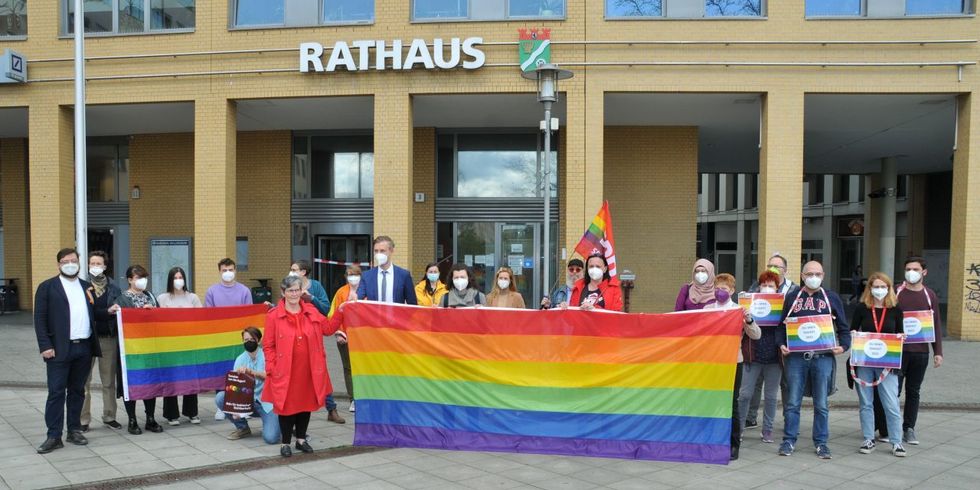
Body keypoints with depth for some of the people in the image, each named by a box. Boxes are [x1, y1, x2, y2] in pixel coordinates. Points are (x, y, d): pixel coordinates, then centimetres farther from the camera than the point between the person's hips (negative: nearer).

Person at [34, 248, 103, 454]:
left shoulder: (87, 287, 14)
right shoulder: (47, 287, 1)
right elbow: (40, 318, -4)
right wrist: (45, 346, -11)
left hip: (84, 347, 4)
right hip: (59, 349, -4)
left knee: (77, 391, 11)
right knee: (56, 392, -3)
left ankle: (74, 430, 20)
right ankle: (54, 436, 2)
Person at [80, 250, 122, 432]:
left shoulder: (114, 289, 9)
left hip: (109, 338, 2)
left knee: (109, 381, 8)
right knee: (84, 381, 1)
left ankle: (109, 417, 17)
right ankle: (83, 419, 10)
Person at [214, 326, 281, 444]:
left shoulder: (266, 355, -9)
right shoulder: (241, 359, 1)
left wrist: (250, 371, -42)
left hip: (267, 401, -4)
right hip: (247, 400, 4)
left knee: (270, 438, -23)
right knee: (220, 398, -18)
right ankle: (243, 428, 3)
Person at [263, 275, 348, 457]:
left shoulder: (311, 311, 6)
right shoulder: (273, 315, -6)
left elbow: (328, 328, 12)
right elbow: (268, 346, -4)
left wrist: (340, 312, 3)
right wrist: (271, 369, -10)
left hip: (308, 370, 4)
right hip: (285, 372, -4)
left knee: (306, 403, 13)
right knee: (287, 405, 5)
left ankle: (301, 439, 30)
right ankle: (285, 443, 20)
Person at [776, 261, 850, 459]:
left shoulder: (832, 298, 8)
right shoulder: (792, 298, 9)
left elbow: (843, 327, 10)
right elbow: (782, 325, 11)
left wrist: (843, 345, -6)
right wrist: (781, 344, -5)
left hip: (823, 356, 0)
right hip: (796, 356, 0)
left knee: (821, 404, 7)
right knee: (792, 401, 4)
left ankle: (821, 443, 19)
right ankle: (789, 440, 15)